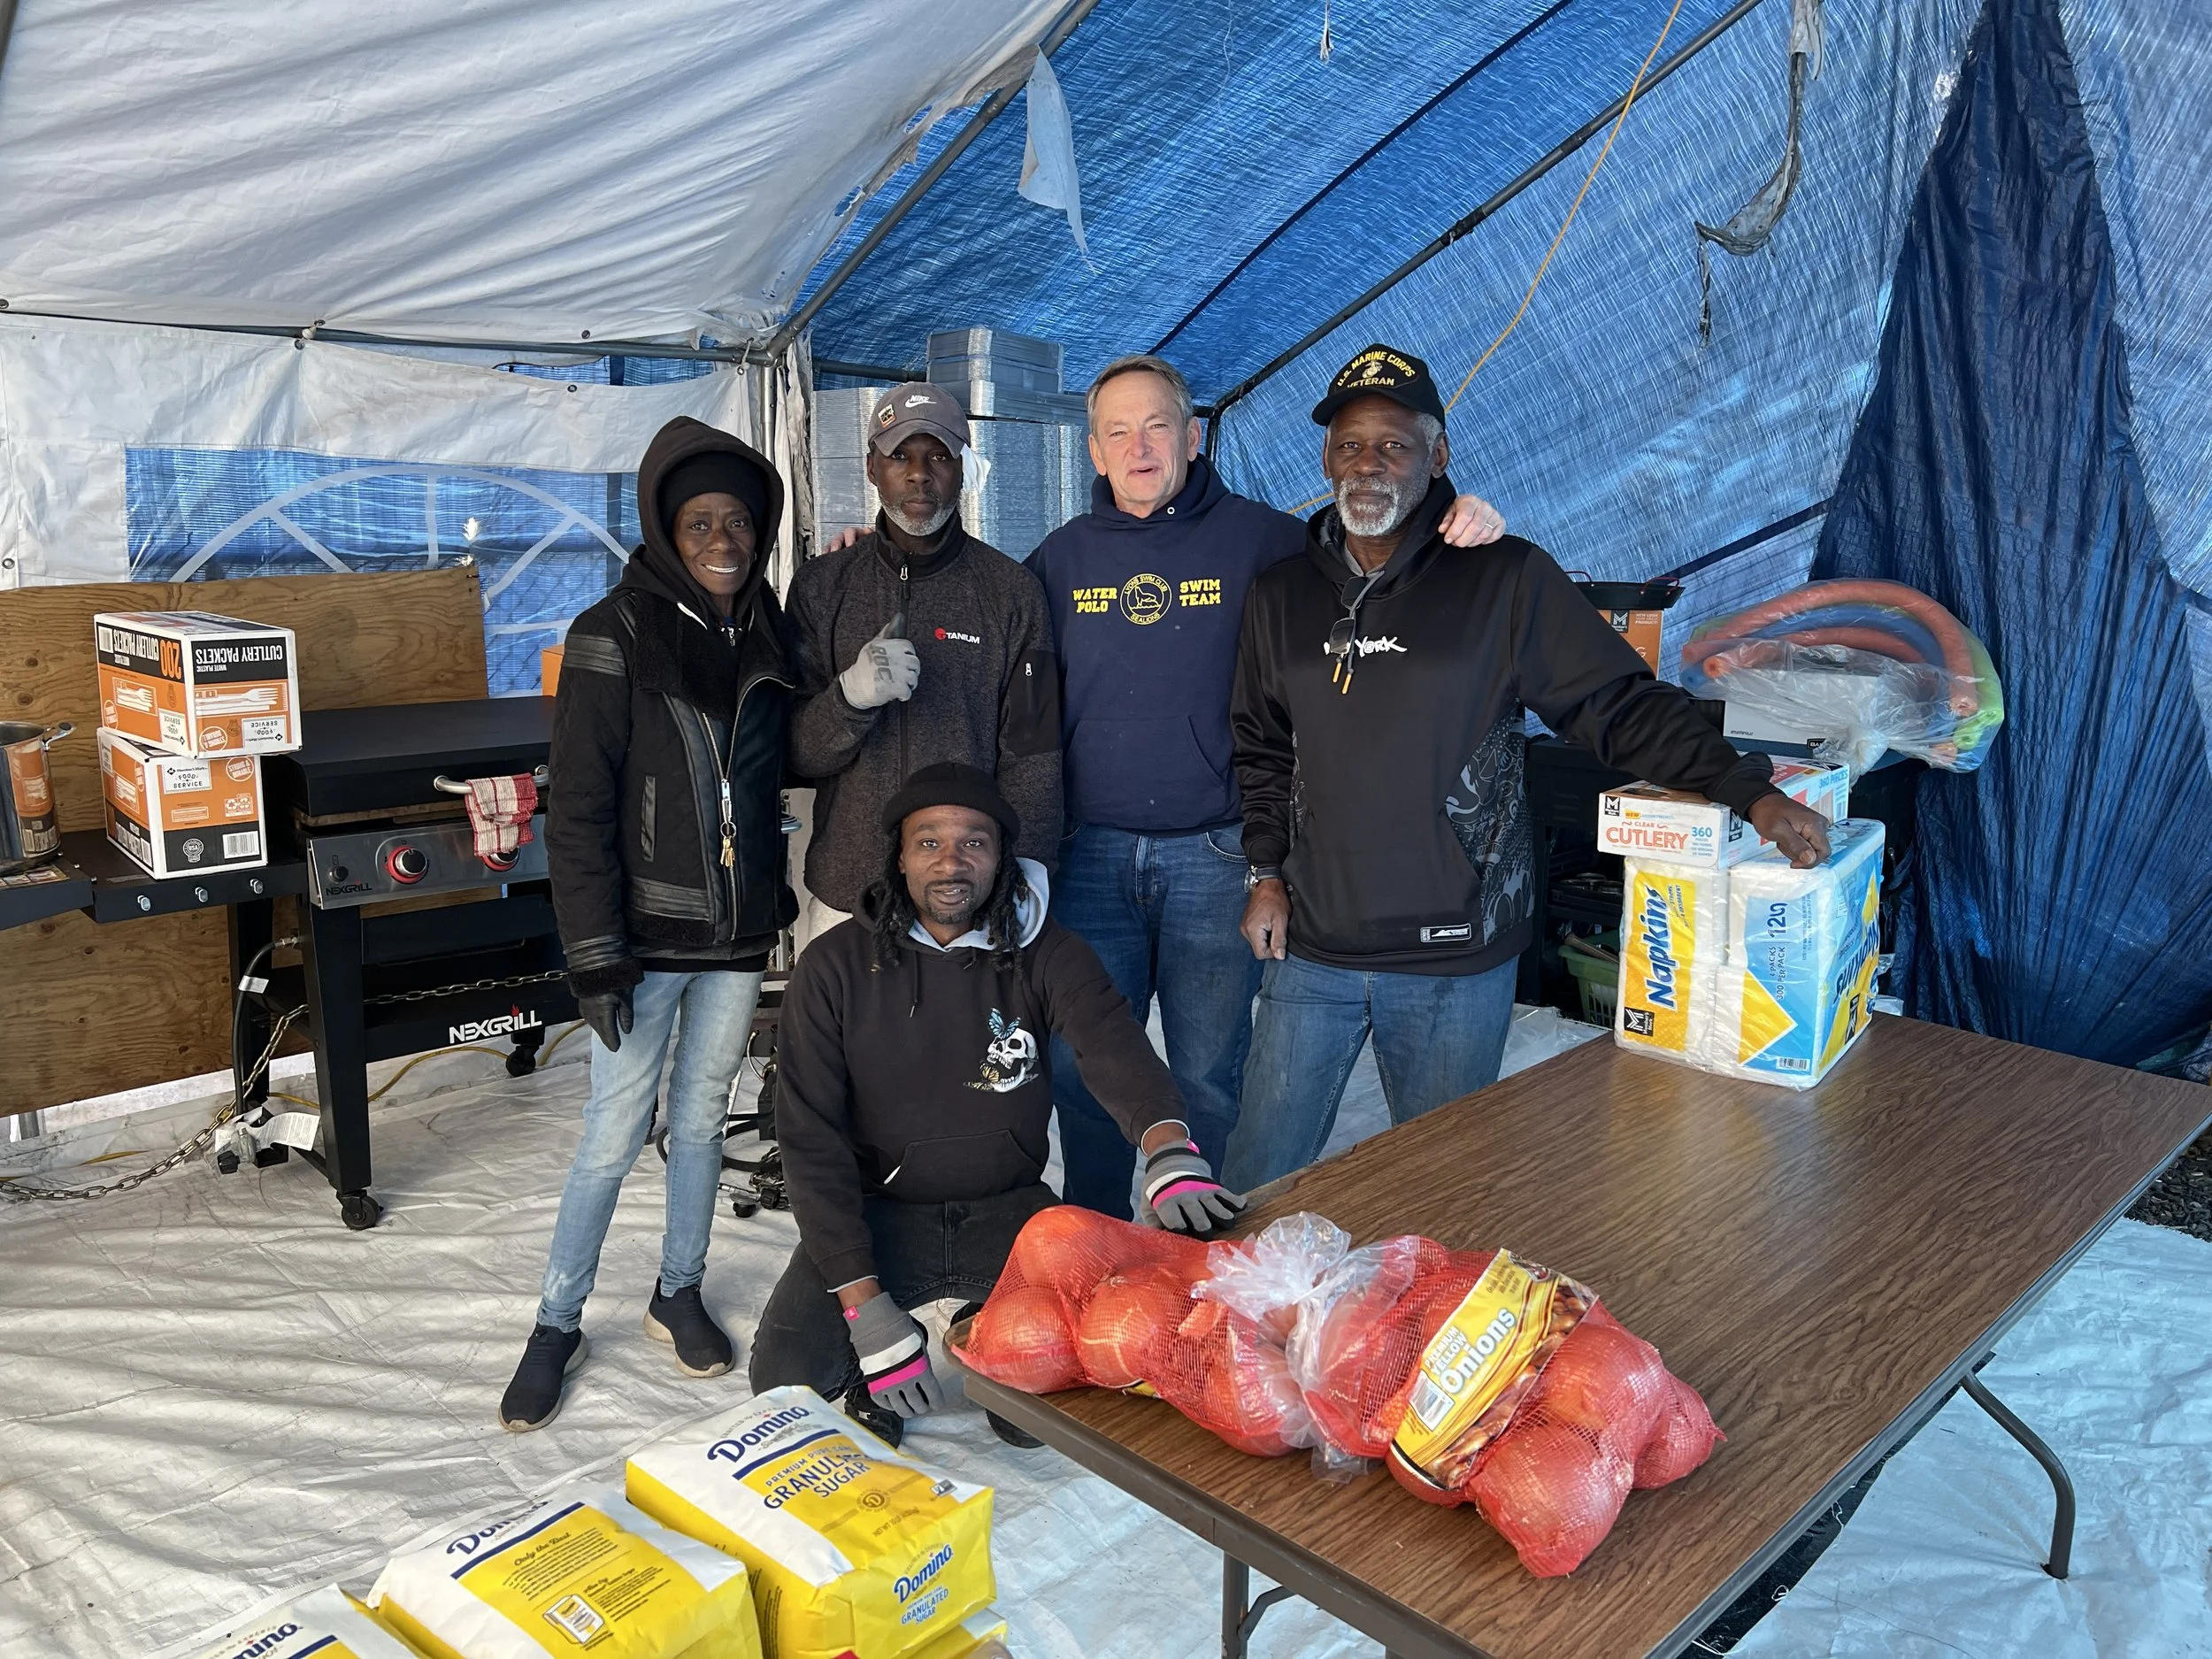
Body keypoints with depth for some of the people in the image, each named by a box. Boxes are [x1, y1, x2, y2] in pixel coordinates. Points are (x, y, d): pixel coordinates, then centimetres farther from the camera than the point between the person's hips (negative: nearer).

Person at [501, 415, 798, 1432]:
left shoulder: (766, 635, 5)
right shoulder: (618, 635, -12)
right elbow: (579, 808, -14)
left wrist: (779, 895, 9)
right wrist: (595, 954, -17)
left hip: (738, 931, 5)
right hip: (646, 931, -4)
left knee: (701, 1118, 16)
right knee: (615, 1133, 3)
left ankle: (679, 1294, 34)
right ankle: (558, 1323, 21)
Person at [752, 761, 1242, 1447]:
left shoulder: (1045, 953, -7)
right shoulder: (836, 965, -8)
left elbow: (1114, 1043, -27)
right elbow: (812, 1141, -11)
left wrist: (1169, 1147, -51)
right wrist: (865, 1305, -20)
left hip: (1008, 1209, 1)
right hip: (879, 1209, 0)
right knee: (787, 1376, -21)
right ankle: (878, 1366, 15)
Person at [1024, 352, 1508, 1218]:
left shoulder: (1256, 538, 1)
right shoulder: (1065, 554, 8)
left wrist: (1464, 529, -13)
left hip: (1214, 856, -2)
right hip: (1091, 855, 3)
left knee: (1209, 1078, 7)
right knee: (1080, 1069, 10)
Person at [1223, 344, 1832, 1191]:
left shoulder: (1506, 580, -5)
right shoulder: (1281, 597, 7)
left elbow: (1625, 704, -4)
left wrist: (1750, 792, -14)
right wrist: (1268, 872, 8)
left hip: (1457, 962, -2)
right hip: (1311, 949, 3)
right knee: (1259, 1183, 10)